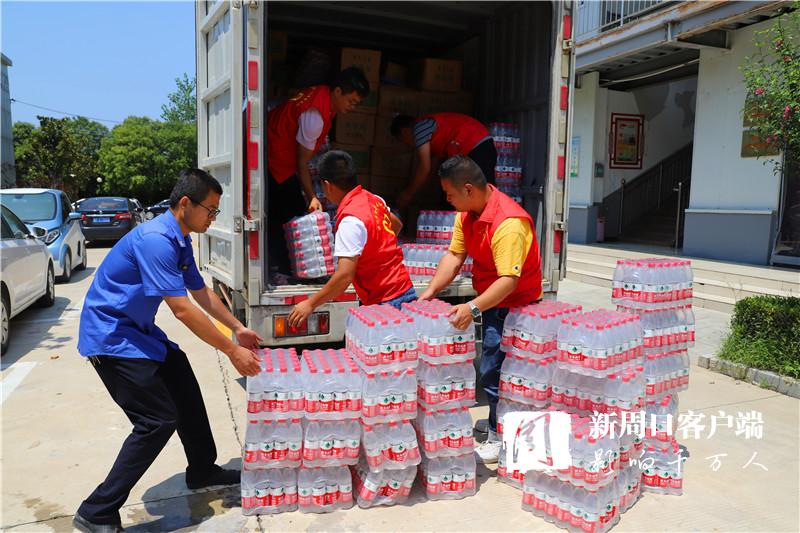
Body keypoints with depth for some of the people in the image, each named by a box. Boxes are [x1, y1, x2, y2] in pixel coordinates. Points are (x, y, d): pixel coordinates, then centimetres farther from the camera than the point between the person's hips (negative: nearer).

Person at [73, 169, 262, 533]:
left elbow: (201, 293, 17)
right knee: (159, 420, -11)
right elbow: (182, 310, -29)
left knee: (185, 391, 14)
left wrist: (238, 329, 15)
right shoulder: (156, 240, -26)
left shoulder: (181, 242, 5)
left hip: (138, 331, 10)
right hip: (111, 338, -10)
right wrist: (232, 351, -22)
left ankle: (202, 471, 33)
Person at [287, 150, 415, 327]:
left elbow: (345, 275, -26)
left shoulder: (350, 221, -22)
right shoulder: (373, 199, 5)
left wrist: (310, 304, -16)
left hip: (386, 302, -9)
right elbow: (397, 225, 26)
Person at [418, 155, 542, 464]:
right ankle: (497, 424, 32)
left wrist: (473, 308, -43)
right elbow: (454, 256, -2)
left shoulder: (508, 223, -29)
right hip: (491, 300, 9)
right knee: (492, 367, 17)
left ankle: (500, 438, 9)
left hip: (513, 303, -9)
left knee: (493, 371, -7)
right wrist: (431, 291, -12)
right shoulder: (467, 213, 0)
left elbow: (509, 279, -34)